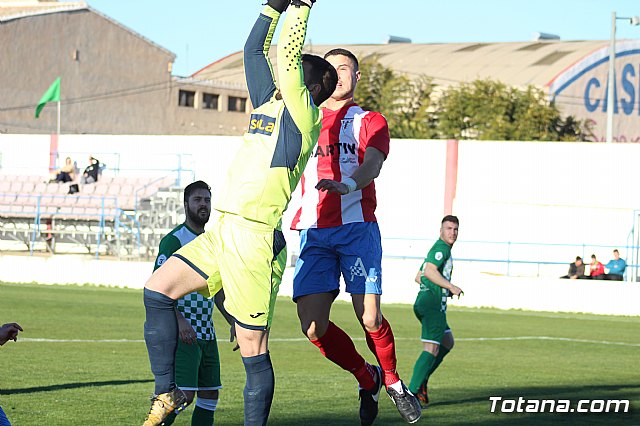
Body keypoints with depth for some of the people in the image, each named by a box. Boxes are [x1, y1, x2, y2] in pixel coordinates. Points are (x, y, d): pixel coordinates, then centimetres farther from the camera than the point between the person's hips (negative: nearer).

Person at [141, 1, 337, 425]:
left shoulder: (303, 117, -6)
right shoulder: (269, 103, 16)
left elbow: (287, 56, -14)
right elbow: (255, 50, 23)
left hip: (255, 239, -9)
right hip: (222, 233, 9)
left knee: (253, 348, -5)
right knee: (158, 290, 3)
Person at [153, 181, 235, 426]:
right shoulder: (174, 240, -8)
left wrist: (233, 323, 16)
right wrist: (180, 320, -27)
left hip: (207, 333, 8)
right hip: (183, 333, -8)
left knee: (210, 395, 7)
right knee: (184, 394, -16)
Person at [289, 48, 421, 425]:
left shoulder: (371, 122, 10)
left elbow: (372, 164, -10)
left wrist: (349, 184, -32)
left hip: (357, 227, -3)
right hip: (314, 232, 3)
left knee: (369, 318, -13)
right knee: (312, 325, -9)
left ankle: (392, 380, 15)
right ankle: (367, 379, 15)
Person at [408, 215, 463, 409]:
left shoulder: (440, 249, 23)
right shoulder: (442, 248, -9)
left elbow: (419, 277, 27)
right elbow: (429, 271, -25)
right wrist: (451, 287, -20)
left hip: (425, 304, 11)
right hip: (433, 304, -11)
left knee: (448, 343, 20)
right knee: (431, 350, -13)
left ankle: (421, 380, 12)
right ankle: (411, 392, -17)